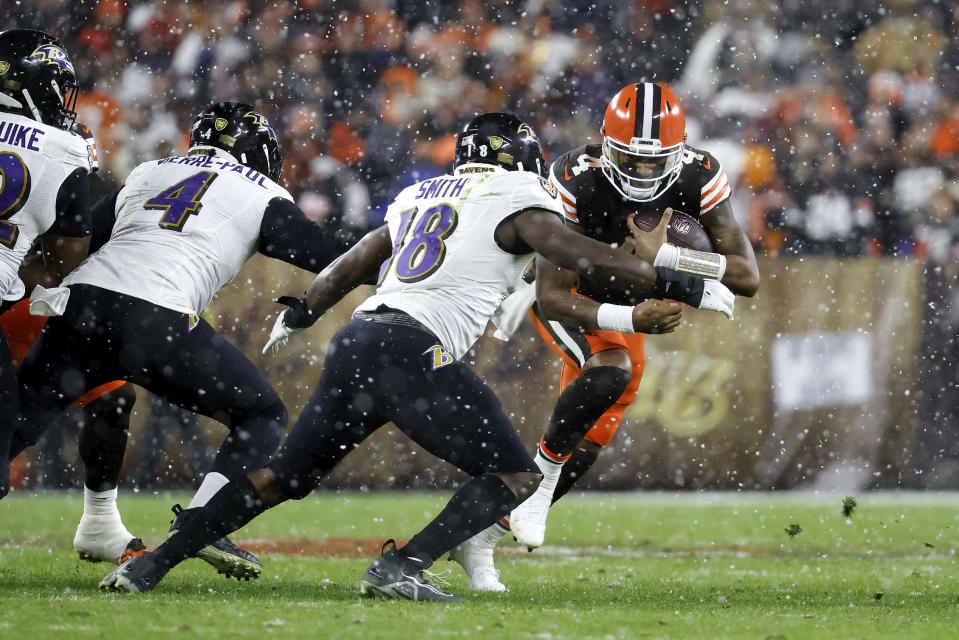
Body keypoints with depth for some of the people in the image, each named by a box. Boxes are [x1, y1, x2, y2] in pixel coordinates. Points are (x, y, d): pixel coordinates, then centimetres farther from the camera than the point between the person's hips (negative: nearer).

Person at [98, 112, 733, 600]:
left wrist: (298, 316, 53)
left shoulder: (422, 197, 27)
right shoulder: (517, 201, 6)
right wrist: (675, 284, 0)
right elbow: (584, 256, -7)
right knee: (514, 475, -2)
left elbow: (349, 267, 37)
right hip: (413, 348, -8)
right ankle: (400, 568, -15)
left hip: (357, 340, 8)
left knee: (286, 477, 17)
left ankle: (150, 565, 14)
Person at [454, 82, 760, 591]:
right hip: (567, 295, -5)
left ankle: (479, 540, 17)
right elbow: (552, 298, -35)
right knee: (611, 370, -35)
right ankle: (542, 475, -15)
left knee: (583, 450, 3)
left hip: (624, 304, 5)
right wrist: (630, 319, -50)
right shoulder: (576, 181, -35)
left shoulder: (699, 178, -26)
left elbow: (748, 278, -27)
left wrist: (667, 254, -42)